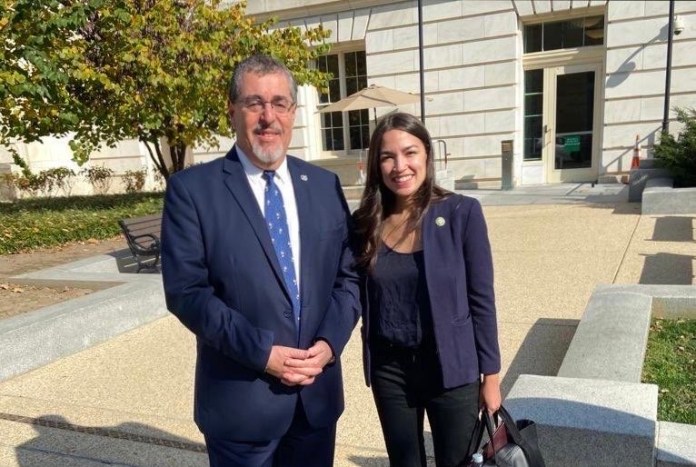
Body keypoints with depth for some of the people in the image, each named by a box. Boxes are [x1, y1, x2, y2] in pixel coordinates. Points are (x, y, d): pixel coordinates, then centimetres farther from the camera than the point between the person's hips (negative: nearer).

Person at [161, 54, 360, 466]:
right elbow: (187, 291, -12)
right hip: (241, 399, -3)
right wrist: (261, 352, -17)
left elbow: (350, 275, 5)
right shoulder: (192, 189, -7)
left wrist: (329, 342, -9)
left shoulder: (325, 185, 5)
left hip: (318, 393, 4)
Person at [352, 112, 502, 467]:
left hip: (451, 367, -2)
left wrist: (491, 374, -5)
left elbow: (481, 299, -7)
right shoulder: (366, 222, -3)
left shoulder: (461, 213, -11)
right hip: (389, 369, 3)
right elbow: (362, 298, 5)